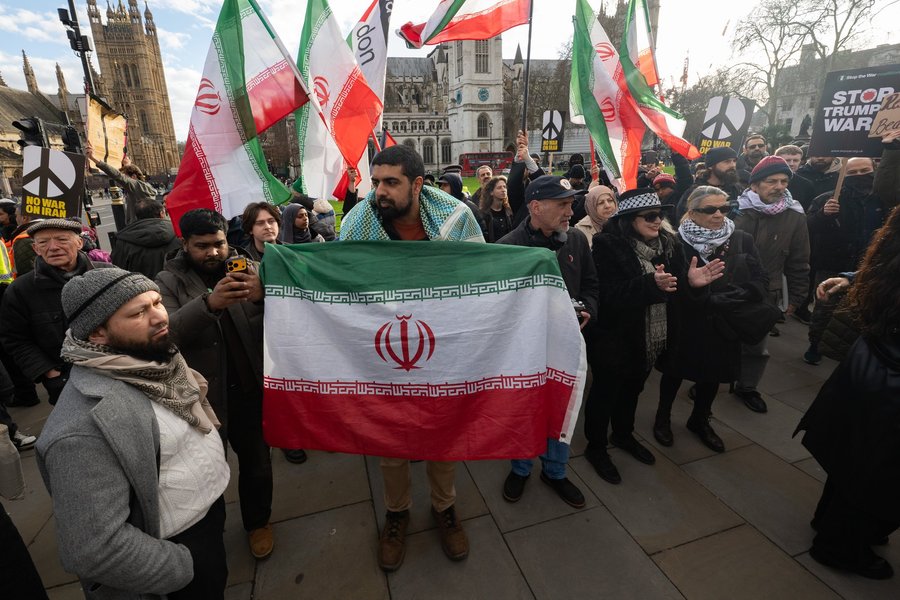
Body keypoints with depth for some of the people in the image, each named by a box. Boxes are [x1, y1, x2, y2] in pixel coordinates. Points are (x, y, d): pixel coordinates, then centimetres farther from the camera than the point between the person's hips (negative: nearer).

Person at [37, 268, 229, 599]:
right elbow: (93, 549, -32)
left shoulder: (155, 357, -6)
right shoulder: (87, 425, -34)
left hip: (211, 505, 8)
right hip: (181, 543, -7)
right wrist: (185, 567, -20)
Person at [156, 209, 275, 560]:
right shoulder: (169, 281, -3)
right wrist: (208, 303, -39)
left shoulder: (246, 269, -1)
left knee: (256, 460, 13)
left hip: (248, 386, 1)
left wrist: (263, 295, -34)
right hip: (201, 392, 0)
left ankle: (257, 521, 39)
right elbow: (165, 331, -20)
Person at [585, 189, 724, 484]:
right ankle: (595, 447, 30)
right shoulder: (608, 245, -19)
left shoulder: (667, 243, 1)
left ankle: (623, 434, 47)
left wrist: (689, 280, -20)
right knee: (605, 390, 9)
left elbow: (675, 286, 1)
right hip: (612, 336, -6)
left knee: (633, 386, 23)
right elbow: (609, 294, -27)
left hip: (650, 336, 6)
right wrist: (651, 283, -38)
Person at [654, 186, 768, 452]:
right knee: (675, 373, 16)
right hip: (685, 327, -3)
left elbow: (760, 285, -8)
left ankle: (700, 420, 44)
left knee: (712, 376, 20)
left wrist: (722, 299, -18)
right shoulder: (677, 242, -14)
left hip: (722, 328, 4)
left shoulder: (742, 240, -4)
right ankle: (663, 417, 40)